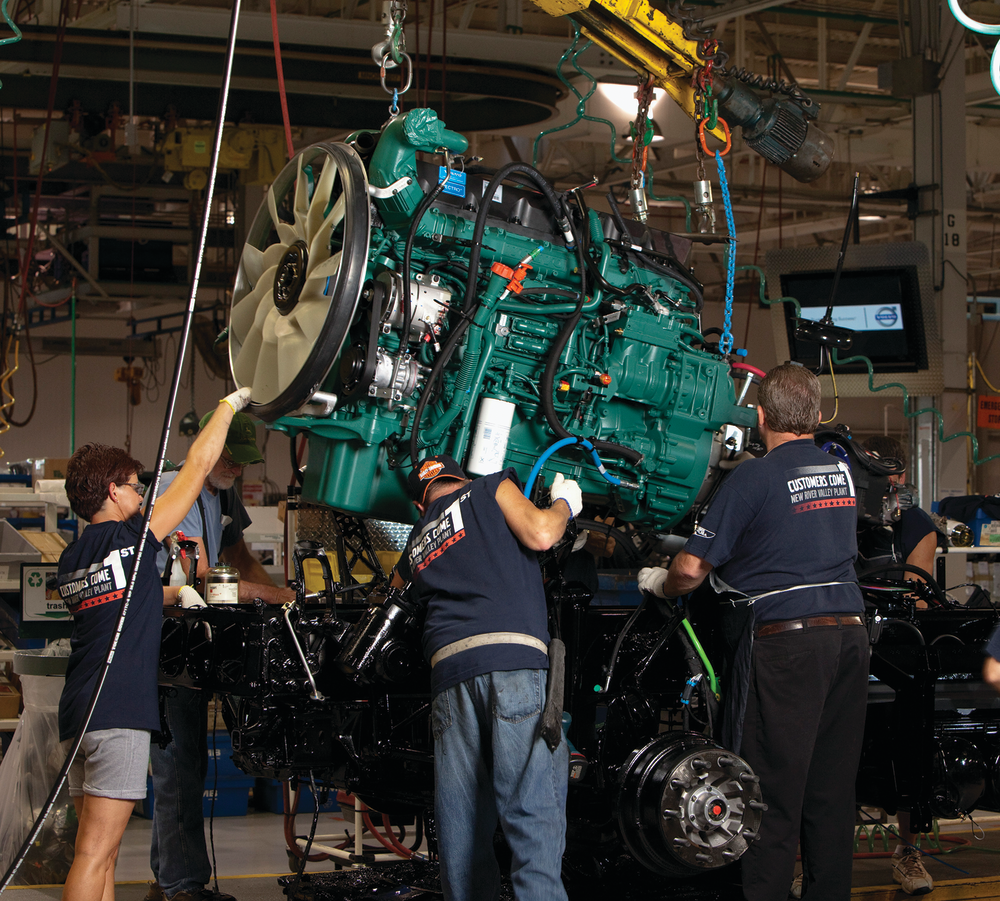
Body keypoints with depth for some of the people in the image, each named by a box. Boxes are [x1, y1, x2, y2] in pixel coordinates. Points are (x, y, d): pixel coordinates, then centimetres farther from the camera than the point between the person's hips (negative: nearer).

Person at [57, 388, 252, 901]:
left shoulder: (71, 559, 16)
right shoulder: (127, 538, -5)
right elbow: (198, 467, 2)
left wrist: (175, 594, 29)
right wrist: (229, 405, 12)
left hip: (78, 714, 8)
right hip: (119, 711, -8)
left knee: (99, 853, 9)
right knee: (95, 853, -11)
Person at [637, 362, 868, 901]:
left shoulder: (753, 478, -8)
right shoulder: (841, 472, 12)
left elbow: (692, 568, -8)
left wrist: (658, 584, 13)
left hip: (786, 637, -6)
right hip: (851, 631, 6)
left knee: (772, 784, -3)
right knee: (833, 788, 11)